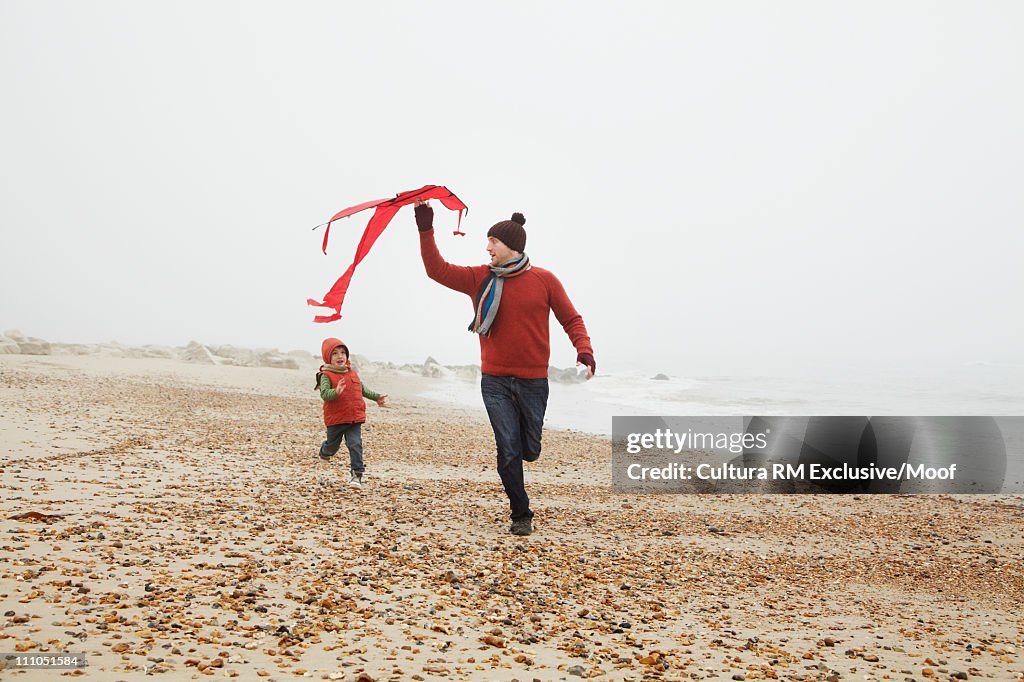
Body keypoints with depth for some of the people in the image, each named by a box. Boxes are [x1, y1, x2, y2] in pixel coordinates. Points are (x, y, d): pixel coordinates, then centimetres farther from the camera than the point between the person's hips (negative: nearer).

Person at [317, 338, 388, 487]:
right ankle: (325, 452, 51)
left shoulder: (353, 373, 9)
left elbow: (363, 390, 25)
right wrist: (336, 392, -46)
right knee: (333, 444, 16)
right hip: (335, 420, -3)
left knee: (356, 445, -7)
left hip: (354, 419, 3)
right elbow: (324, 393, -27)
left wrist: (377, 397, 28)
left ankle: (357, 474, -4)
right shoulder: (326, 376, -11)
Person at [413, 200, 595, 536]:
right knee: (508, 449, -5)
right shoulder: (479, 278, 1)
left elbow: (571, 319, 0)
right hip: (494, 380, 1)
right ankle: (521, 515, 8)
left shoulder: (544, 280, -3)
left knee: (529, 451, 10)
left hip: (533, 381, 0)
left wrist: (584, 350, -17)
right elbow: (438, 270, -3)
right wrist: (426, 231, -12)